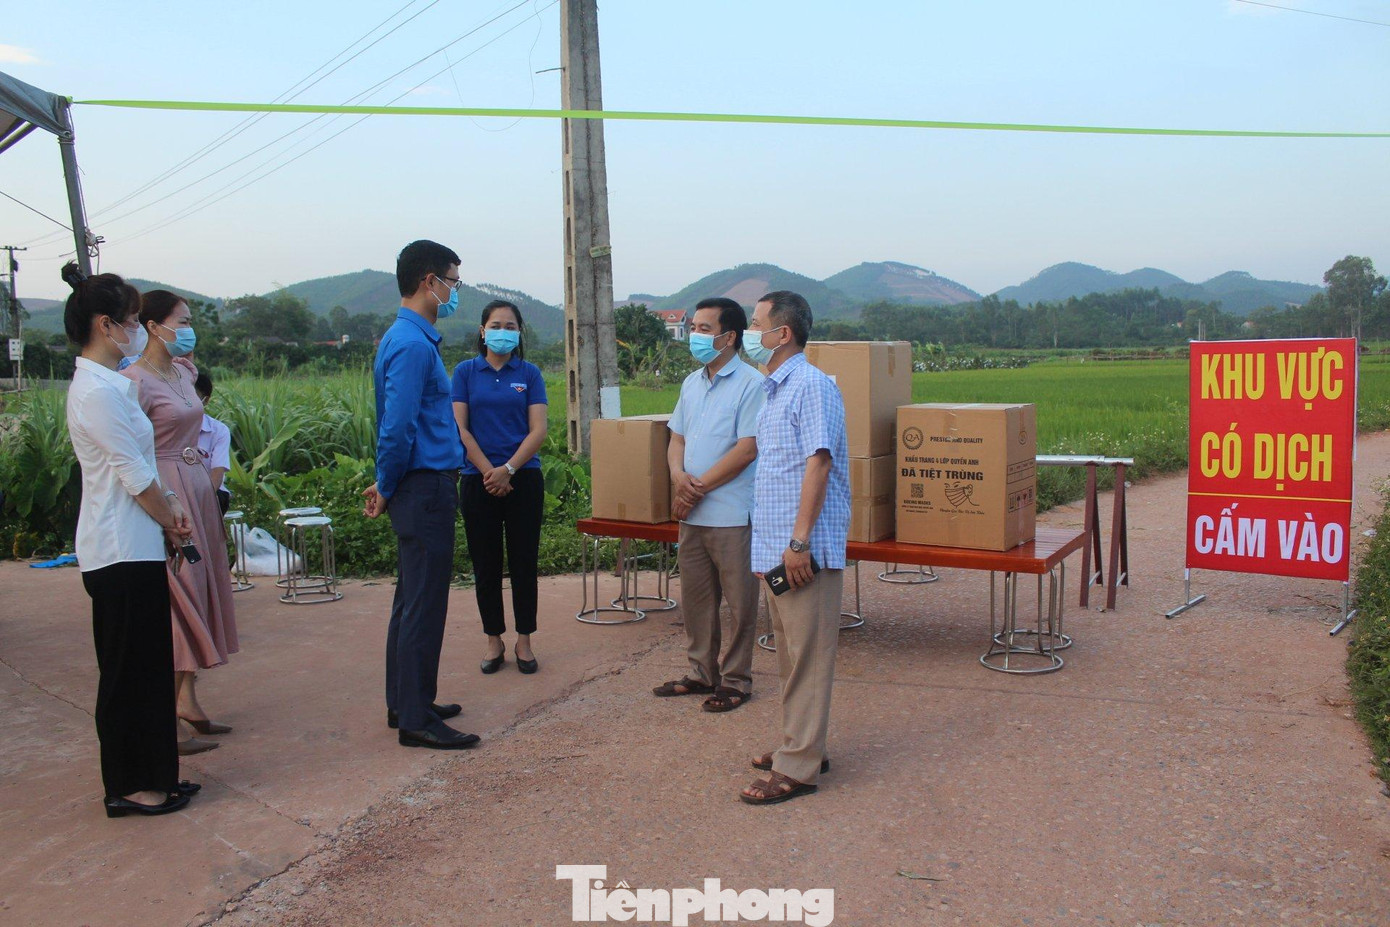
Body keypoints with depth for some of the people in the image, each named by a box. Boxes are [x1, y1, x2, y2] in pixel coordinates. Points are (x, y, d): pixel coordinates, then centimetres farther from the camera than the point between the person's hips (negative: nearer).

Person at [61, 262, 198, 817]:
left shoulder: (108, 383, 13)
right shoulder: (97, 390, -17)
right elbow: (132, 473, -17)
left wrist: (169, 506, 3)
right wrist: (172, 522, -4)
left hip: (132, 546, 10)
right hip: (122, 549, -10)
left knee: (146, 667, 15)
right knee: (129, 670, 1)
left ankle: (150, 778, 26)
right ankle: (129, 788, 14)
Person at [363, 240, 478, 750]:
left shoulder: (408, 338, 16)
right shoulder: (413, 345, -17)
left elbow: (397, 427, 17)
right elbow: (396, 429, -21)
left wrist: (388, 486, 15)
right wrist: (387, 488, -9)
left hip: (423, 487, 11)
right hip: (425, 489, -11)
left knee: (413, 599, 17)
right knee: (424, 605, -3)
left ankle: (406, 702, 28)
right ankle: (415, 719, 6)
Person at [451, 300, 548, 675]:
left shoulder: (529, 374, 4)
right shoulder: (466, 372, 4)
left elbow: (538, 430, -2)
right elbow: (460, 427, -2)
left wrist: (508, 469, -13)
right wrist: (488, 472, -11)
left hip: (523, 478, 0)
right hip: (478, 479, 0)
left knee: (523, 561, 4)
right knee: (486, 563, 7)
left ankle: (524, 640, 15)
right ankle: (494, 640, 19)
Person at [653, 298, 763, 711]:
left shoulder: (750, 384, -10)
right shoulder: (691, 383, 15)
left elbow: (747, 449, -16)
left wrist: (699, 487, -13)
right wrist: (678, 476, -5)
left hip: (731, 514, -7)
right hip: (691, 513, 8)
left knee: (738, 603, 3)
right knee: (695, 598, 14)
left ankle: (736, 681, 16)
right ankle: (702, 672, 28)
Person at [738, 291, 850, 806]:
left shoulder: (812, 386, -13)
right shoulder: (775, 390, 17)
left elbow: (818, 463, -20)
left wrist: (800, 541, -24)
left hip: (804, 550, -10)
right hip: (774, 548, 10)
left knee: (807, 657, -3)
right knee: (790, 654, 17)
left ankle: (798, 767, 3)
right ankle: (800, 744, 28)